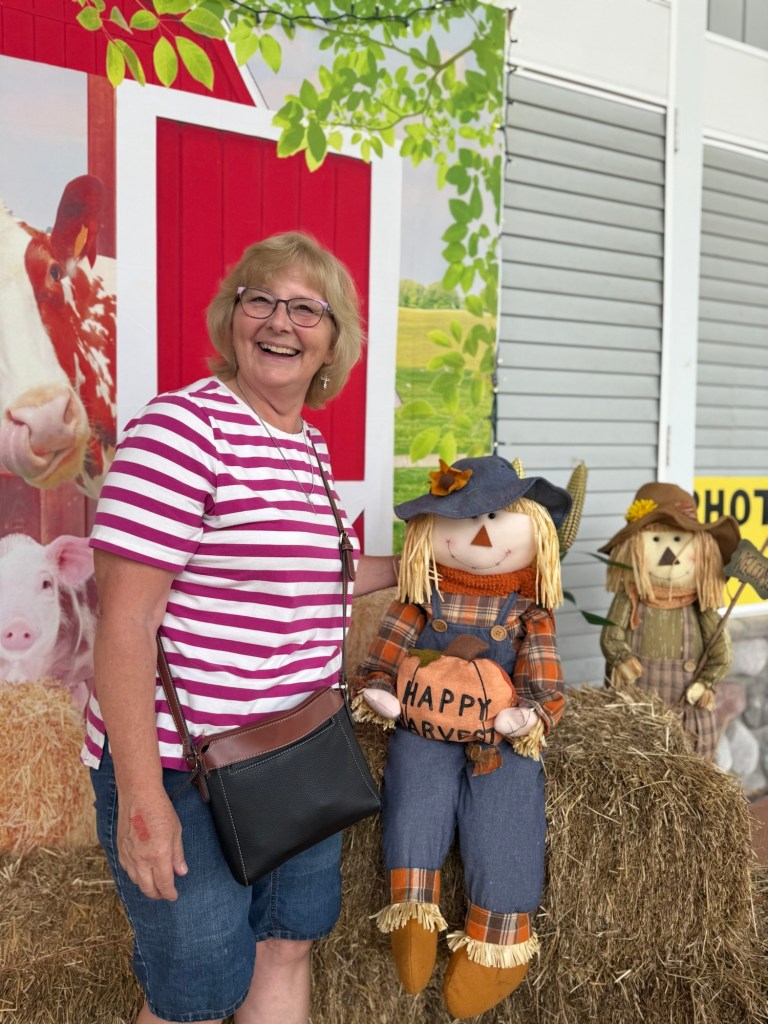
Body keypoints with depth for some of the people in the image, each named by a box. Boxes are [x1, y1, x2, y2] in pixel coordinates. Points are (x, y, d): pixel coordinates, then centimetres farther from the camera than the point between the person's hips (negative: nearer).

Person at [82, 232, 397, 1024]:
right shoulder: (180, 427, -17)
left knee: (286, 954, 22)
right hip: (184, 776, -7)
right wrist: (139, 796, -22)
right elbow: (125, 620, -21)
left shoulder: (311, 448, 8)